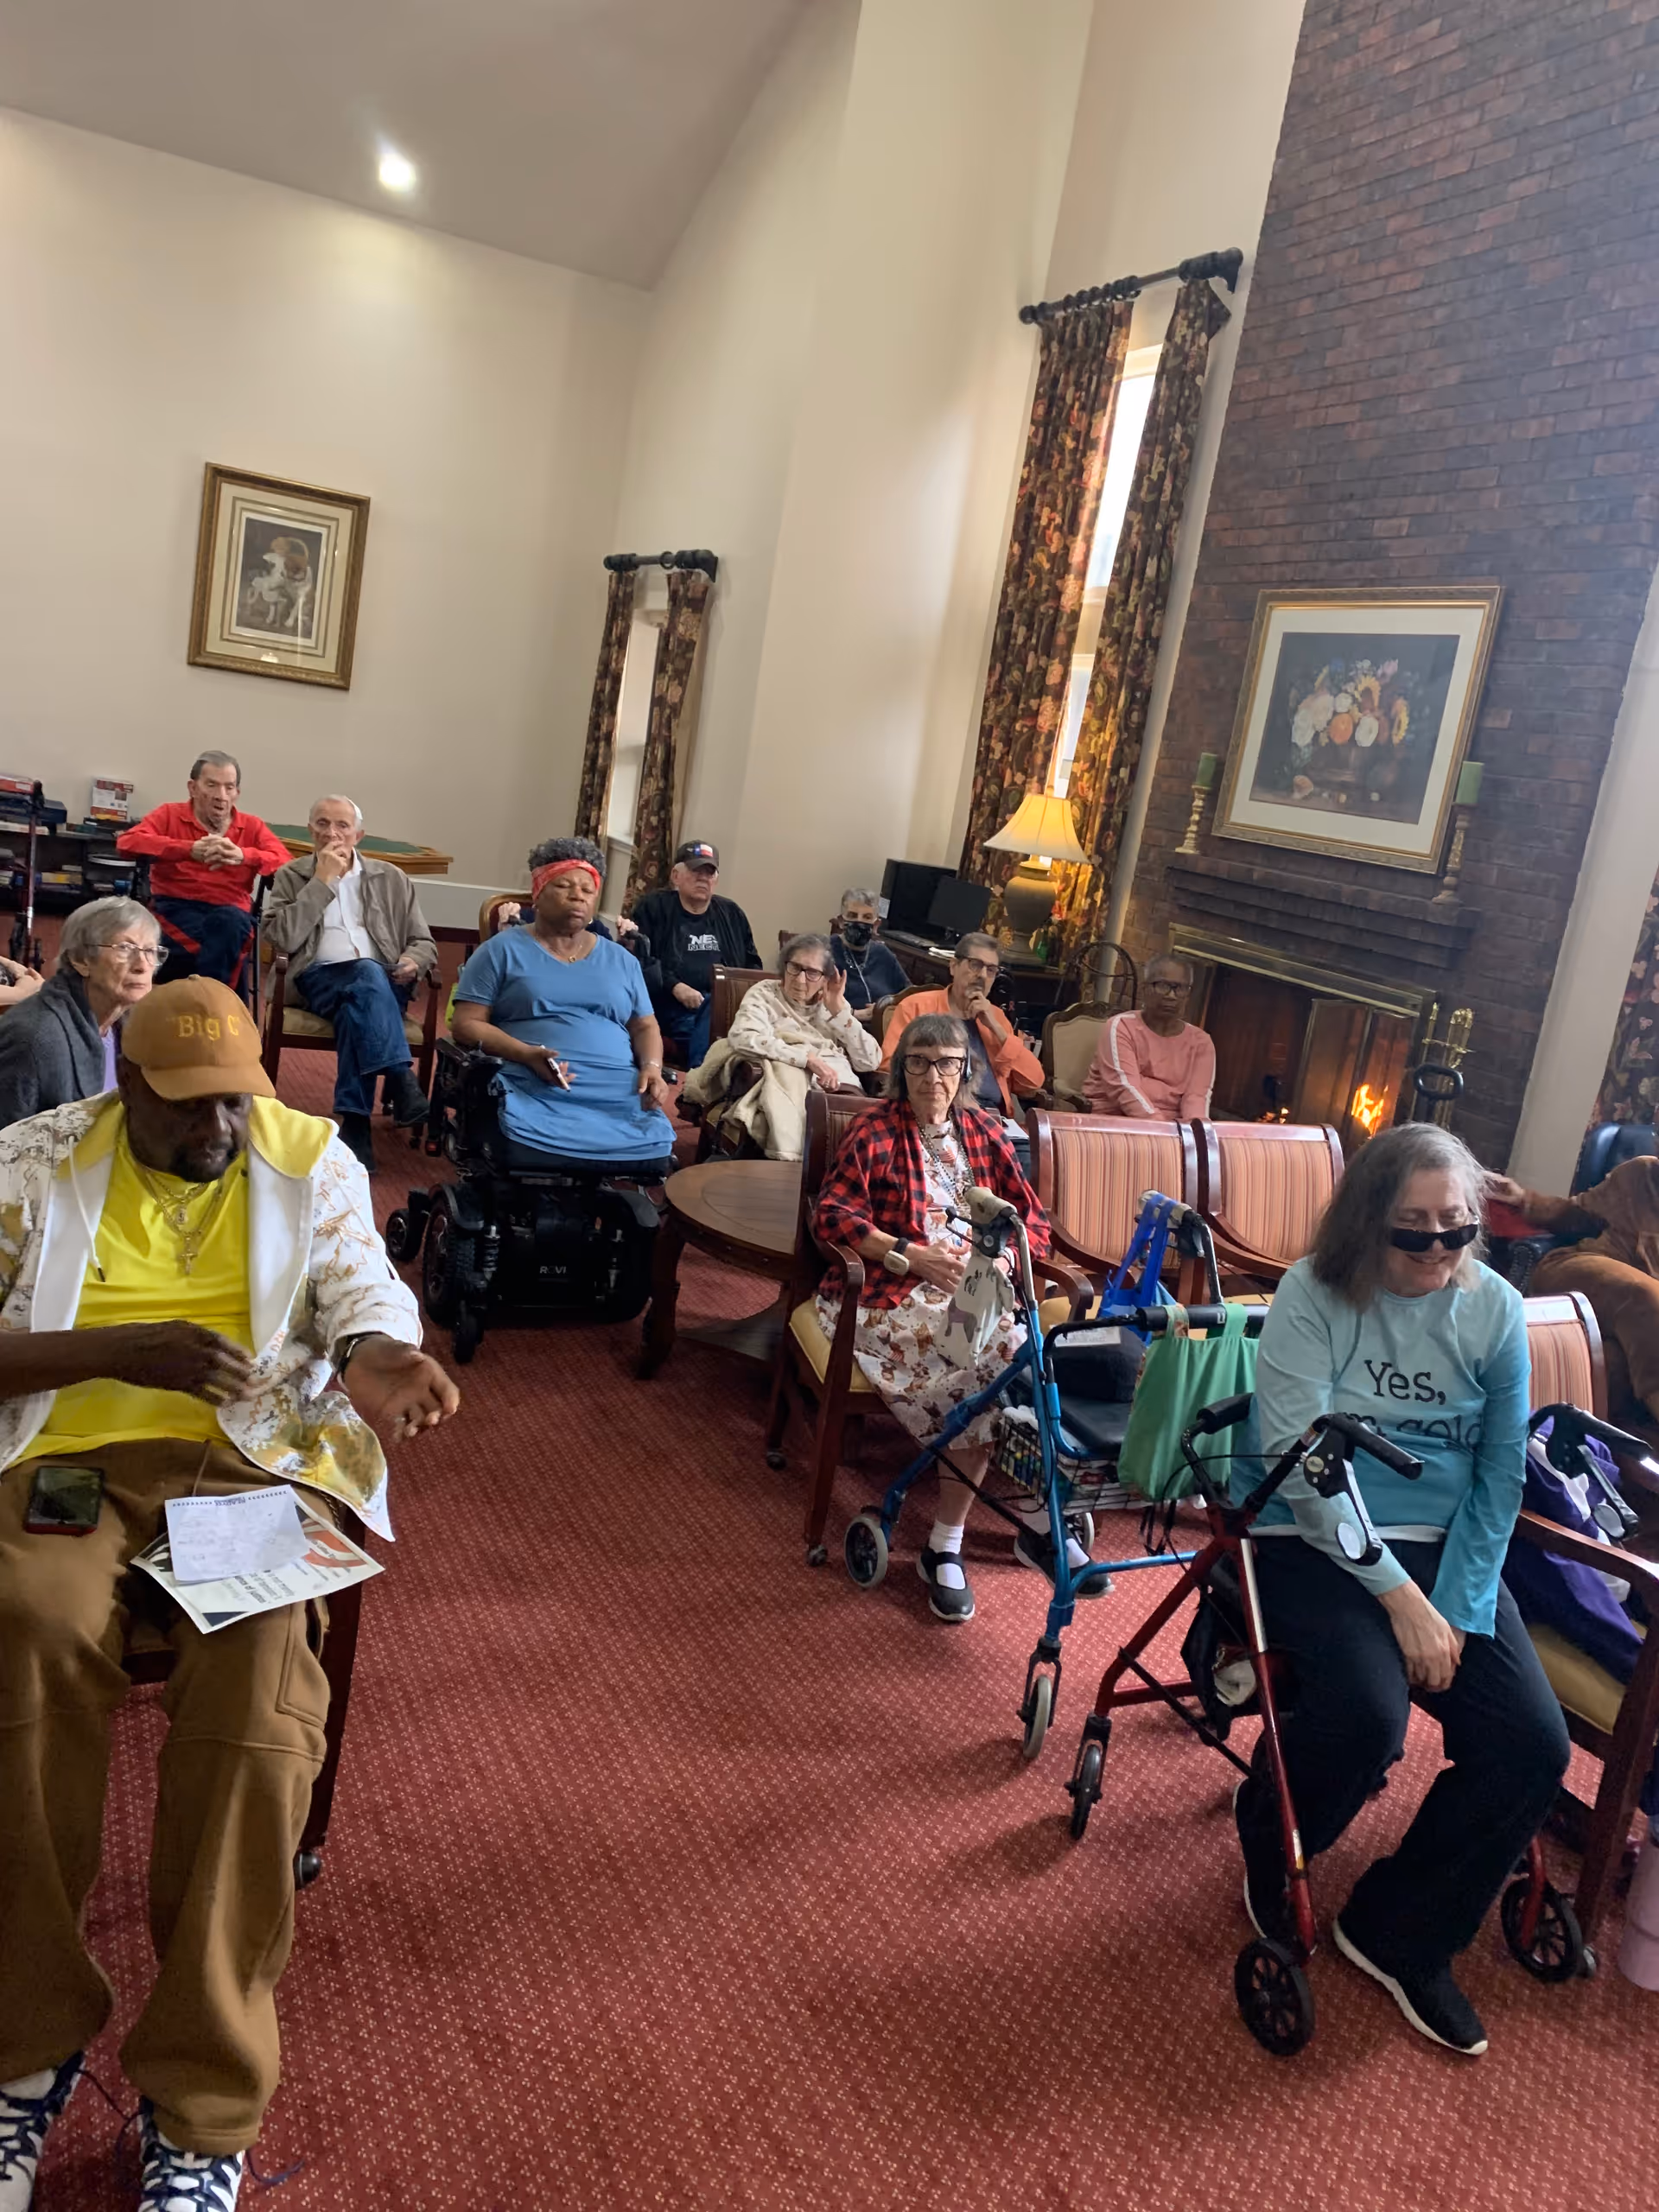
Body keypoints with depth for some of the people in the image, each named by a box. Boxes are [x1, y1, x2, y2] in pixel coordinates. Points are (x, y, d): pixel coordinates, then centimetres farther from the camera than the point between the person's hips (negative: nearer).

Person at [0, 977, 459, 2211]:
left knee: (263, 1662, -30)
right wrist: (123, 1349, -15)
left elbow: (365, 1300, 1)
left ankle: (201, 2103, -17)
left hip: (253, 1454, 0)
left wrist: (377, 1363, -23)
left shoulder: (312, 1161, 10)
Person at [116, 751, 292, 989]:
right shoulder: (170, 815, 10)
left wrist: (243, 855, -22)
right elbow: (127, 842, -9)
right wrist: (190, 849, -22)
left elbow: (286, 864, -2)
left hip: (231, 912, 2)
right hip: (175, 907, -2)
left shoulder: (252, 826, 14)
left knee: (228, 921, -35)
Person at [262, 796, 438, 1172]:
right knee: (367, 976, -36)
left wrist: (413, 962, -7)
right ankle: (402, 1084, -42)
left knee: (356, 1010, -35)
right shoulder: (291, 876, 13)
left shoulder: (391, 879, 18)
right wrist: (322, 881, -5)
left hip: (384, 982, 1)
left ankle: (354, 1122, -38)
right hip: (320, 978, -1)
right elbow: (281, 939, -4)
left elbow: (424, 942, 18)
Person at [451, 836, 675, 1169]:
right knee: (535, 1156, -35)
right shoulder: (503, 950, 11)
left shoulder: (621, 961, 23)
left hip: (620, 1093, 3)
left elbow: (646, 1027, 23)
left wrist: (652, 1067, 0)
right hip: (534, 1091, -3)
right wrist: (527, 1055, -12)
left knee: (653, 1151, -28)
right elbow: (465, 1024, 5)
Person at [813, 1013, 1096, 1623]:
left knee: (988, 1388, -27)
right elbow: (831, 1214, -8)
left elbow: (1032, 1219, 12)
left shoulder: (983, 1133, 14)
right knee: (998, 1365, -27)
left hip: (974, 1288, 4)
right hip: (893, 1295, -4)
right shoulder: (875, 1132, 2)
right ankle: (1041, 1522, -10)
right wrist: (910, 1255, -19)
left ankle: (945, 1547, -14)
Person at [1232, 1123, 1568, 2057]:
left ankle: (1401, 1934, 10)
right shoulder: (1314, 1295, -9)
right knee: (1365, 1715, -29)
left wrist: (1458, 1608, -10)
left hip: (1446, 1550, 4)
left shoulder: (1495, 1310, 1)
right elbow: (1300, 1458, -15)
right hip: (1314, 1540, -4)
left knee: (1534, 1744, -15)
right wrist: (1400, 1595, -18)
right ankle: (1269, 1844, 9)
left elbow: (1500, 1475, 2)